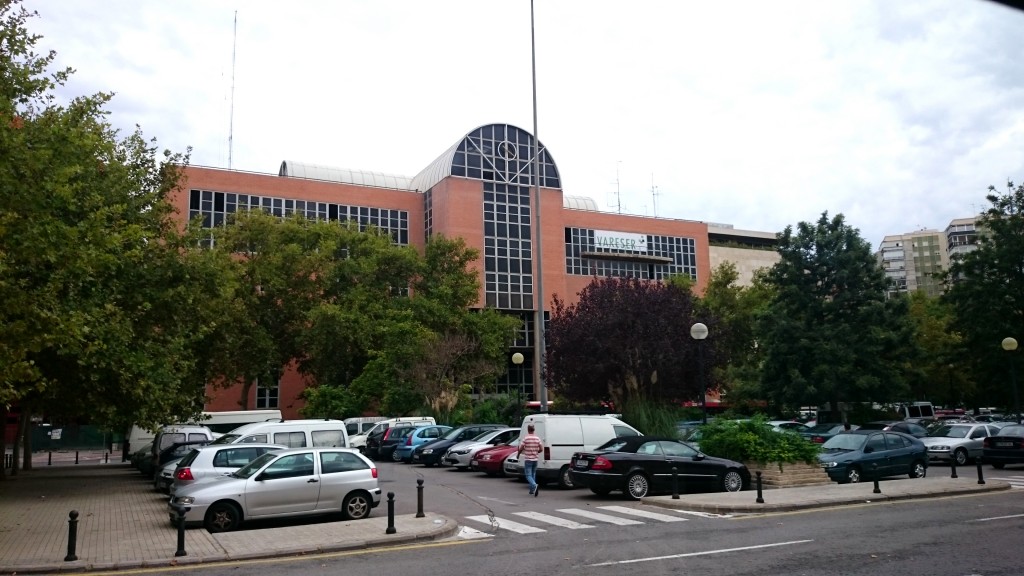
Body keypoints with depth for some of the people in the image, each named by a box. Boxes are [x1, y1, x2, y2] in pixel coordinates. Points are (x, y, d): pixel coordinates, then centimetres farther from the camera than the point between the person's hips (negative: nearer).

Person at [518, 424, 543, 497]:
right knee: (533, 474, 18)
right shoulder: (537, 438, 0)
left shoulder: (525, 438, -11)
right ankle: (532, 490, 22)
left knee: (528, 475, -3)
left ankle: (535, 486, -27)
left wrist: (519, 454, 9)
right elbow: (541, 449, 1)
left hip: (528, 459, -4)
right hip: (535, 459, 5)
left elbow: (521, 449, -11)